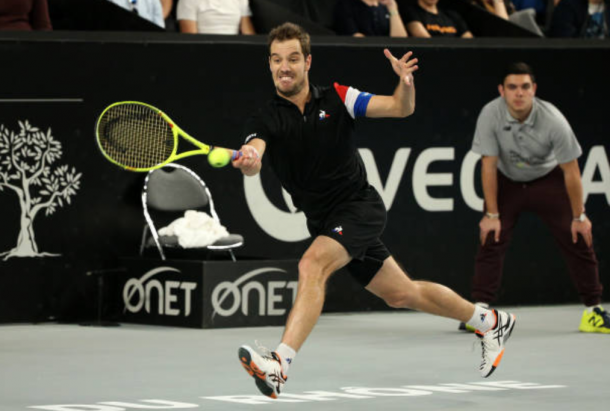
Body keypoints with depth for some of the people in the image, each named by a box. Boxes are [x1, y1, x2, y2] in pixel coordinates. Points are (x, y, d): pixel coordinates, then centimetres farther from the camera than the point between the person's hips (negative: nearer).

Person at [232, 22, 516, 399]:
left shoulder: (336, 98, -6)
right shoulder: (266, 120, -5)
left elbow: (401, 109, -5)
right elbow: (254, 152, -25)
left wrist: (406, 82, -27)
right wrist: (247, 161, -50)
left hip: (360, 207, -4)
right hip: (324, 221, 4)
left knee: (312, 265, -30)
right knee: (400, 294, 15)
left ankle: (279, 365, -38)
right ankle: (489, 321, 36)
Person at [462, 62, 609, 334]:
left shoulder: (553, 120, -27)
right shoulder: (490, 115, -24)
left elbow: (571, 171, -17)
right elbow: (489, 166, -16)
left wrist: (579, 216, -11)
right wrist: (492, 214, -14)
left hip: (548, 180, -1)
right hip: (506, 181, 1)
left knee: (578, 240, -7)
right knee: (491, 240, -14)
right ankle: (480, 309, -10)